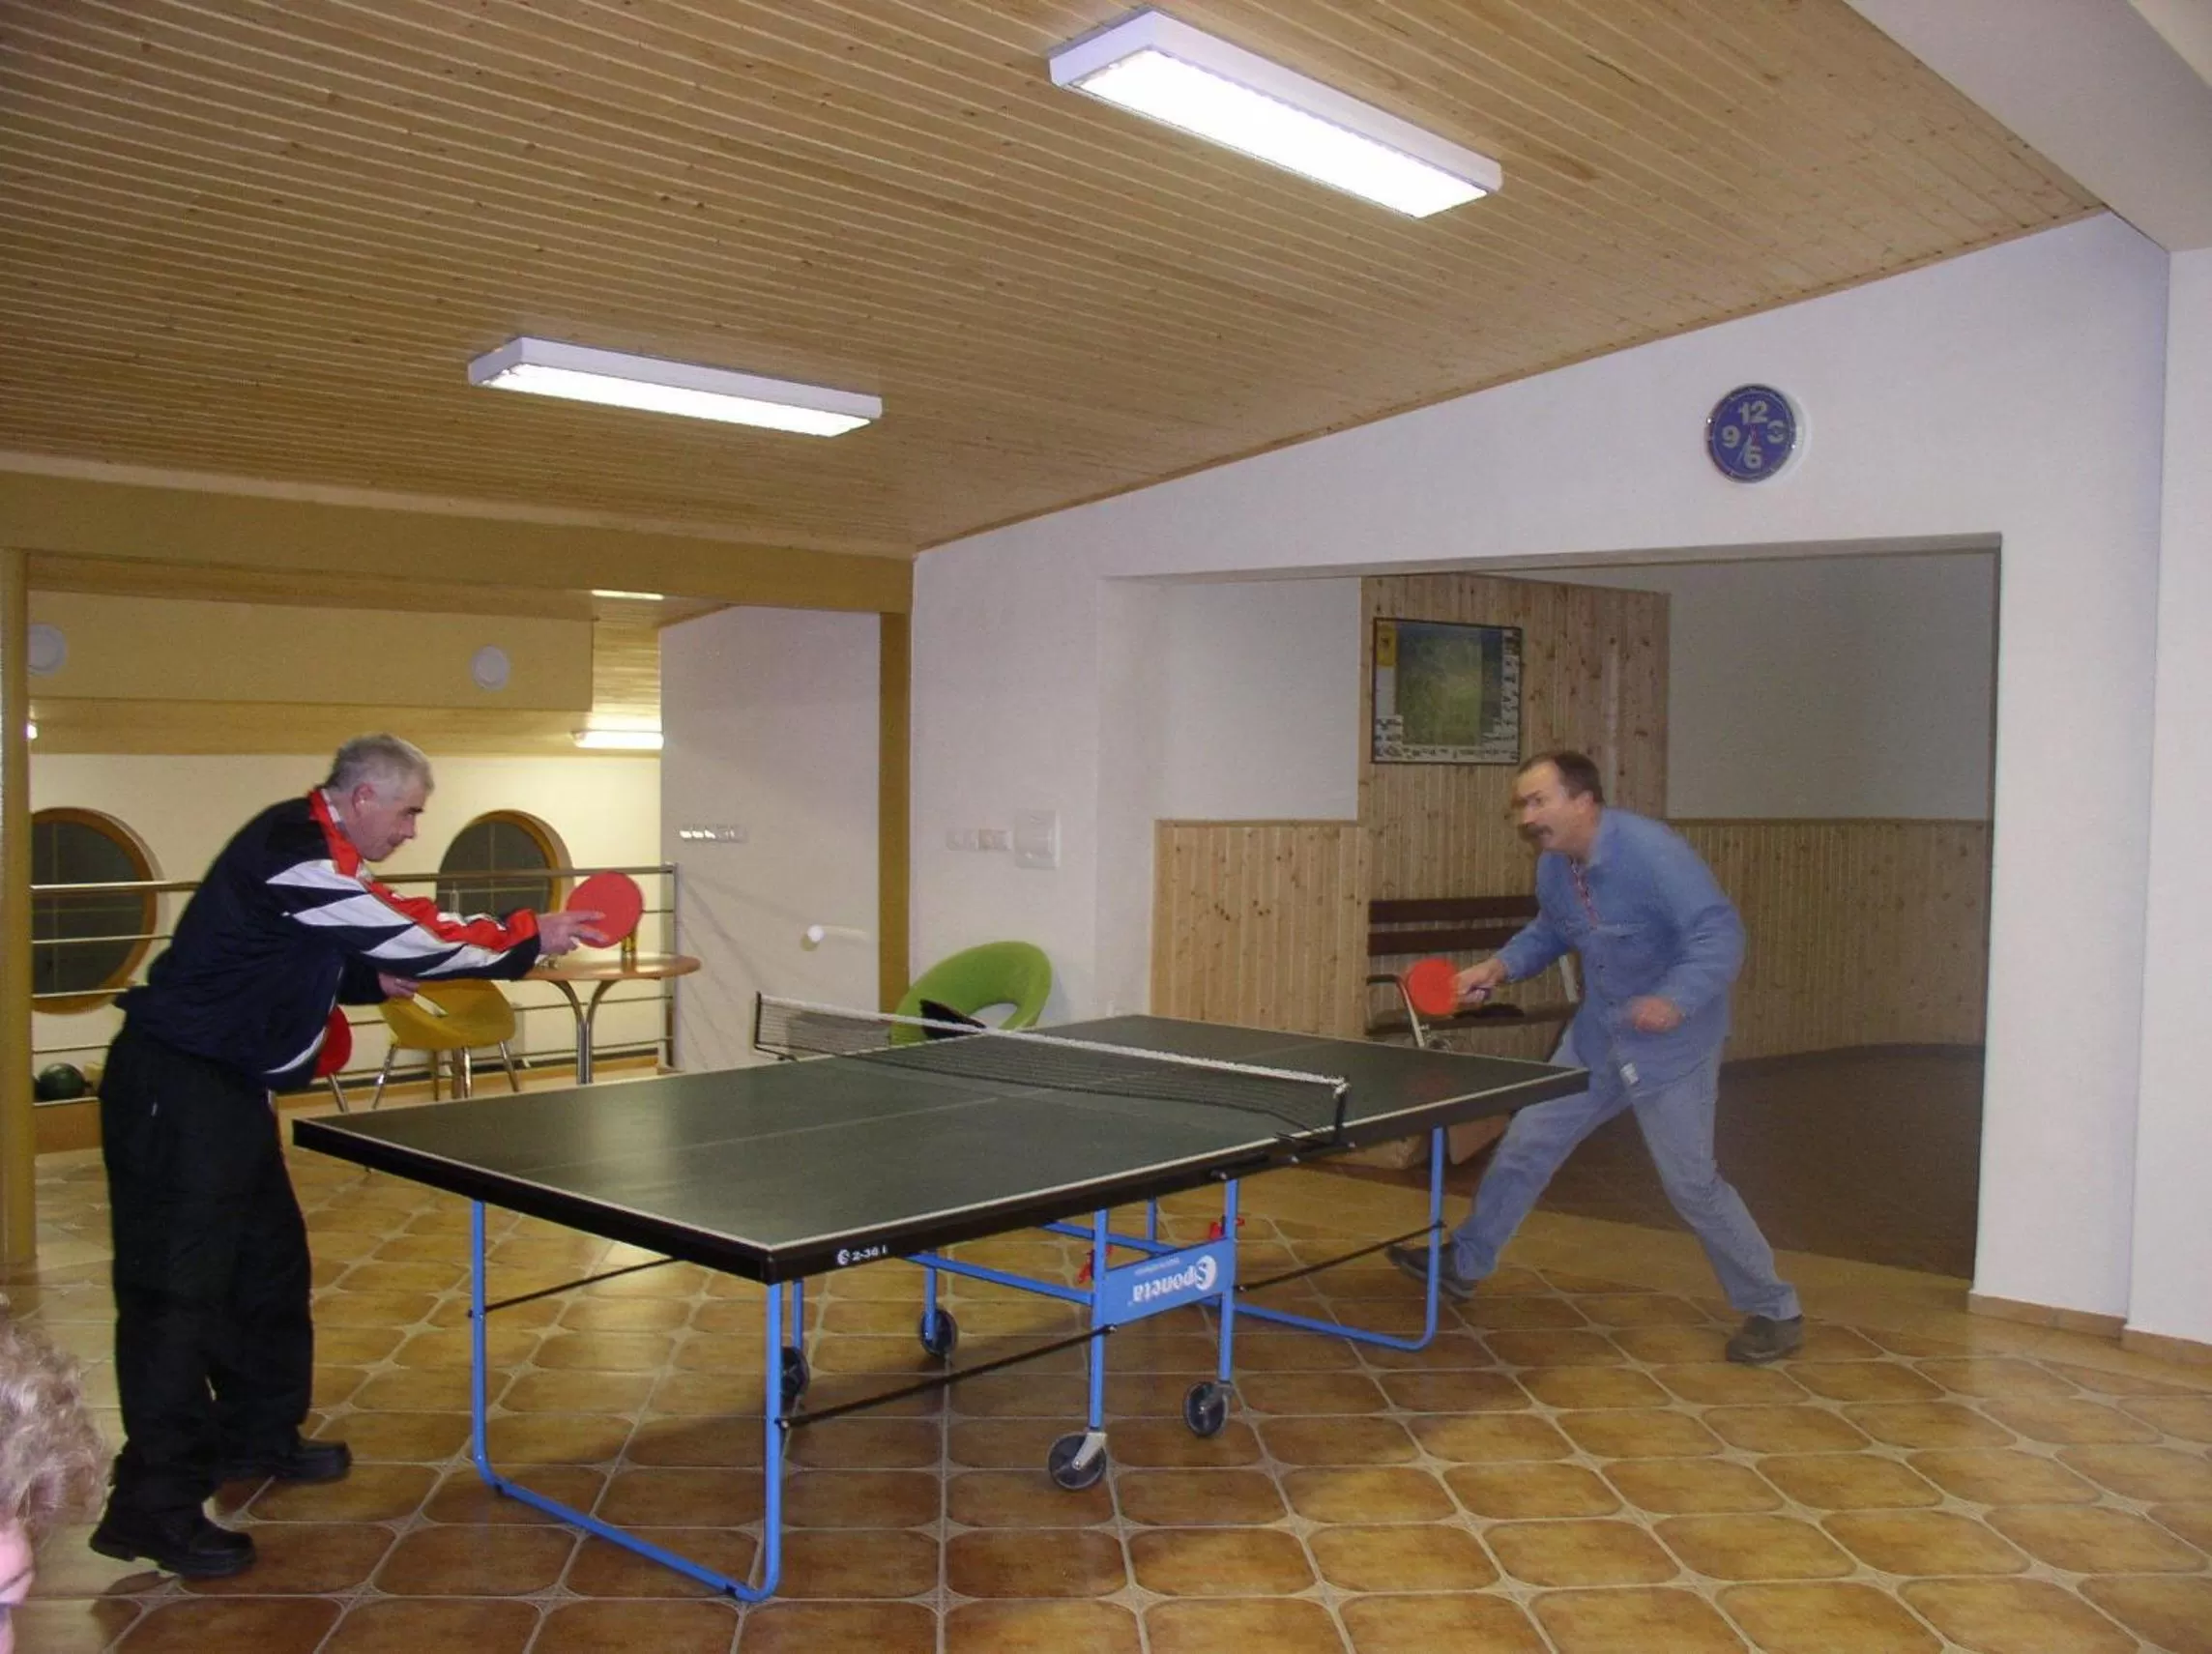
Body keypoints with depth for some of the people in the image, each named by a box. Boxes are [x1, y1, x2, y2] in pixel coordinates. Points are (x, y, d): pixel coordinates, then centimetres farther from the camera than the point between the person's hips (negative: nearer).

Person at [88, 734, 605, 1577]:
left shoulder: (306, 849, 11)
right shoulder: (295, 854, -22)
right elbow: (407, 934, -22)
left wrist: (376, 981, 4)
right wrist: (529, 938, -14)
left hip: (225, 1088, 11)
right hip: (176, 1092, -11)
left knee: (269, 1265, 18)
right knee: (177, 1287, -6)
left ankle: (257, 1434, 33)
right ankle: (155, 1506, 1)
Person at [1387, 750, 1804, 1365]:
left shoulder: (1651, 852, -26)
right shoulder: (1554, 868, -2)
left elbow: (1720, 934, -28)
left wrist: (1675, 1000, -43)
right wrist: (1500, 966, 1)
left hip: (1669, 1046, -7)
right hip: (1597, 1038, 7)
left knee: (1691, 1183, -3)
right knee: (1527, 1141, 11)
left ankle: (1773, 1310, 16)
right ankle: (1464, 1262, 28)